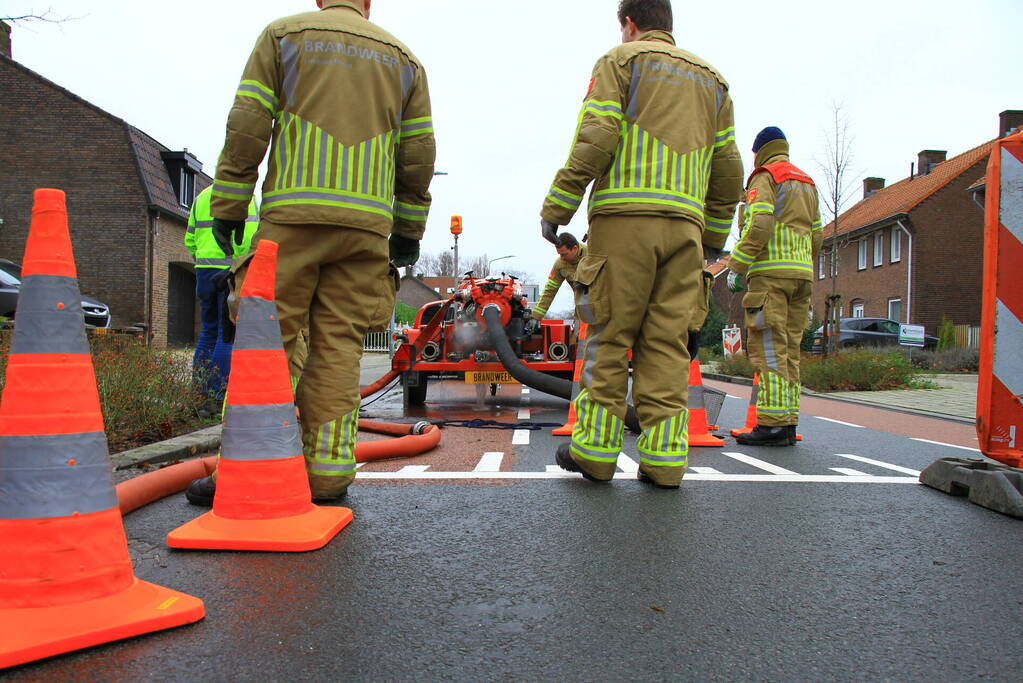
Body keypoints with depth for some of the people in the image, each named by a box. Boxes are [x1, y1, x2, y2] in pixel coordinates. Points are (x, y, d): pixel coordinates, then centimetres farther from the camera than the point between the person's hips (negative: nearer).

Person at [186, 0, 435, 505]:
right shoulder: (403, 57, 19)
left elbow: (246, 128, 3)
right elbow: (419, 155, 13)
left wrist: (227, 206, 5)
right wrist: (409, 230, 18)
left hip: (292, 216, -2)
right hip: (366, 224, 2)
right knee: (338, 346, 2)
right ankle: (327, 472, 2)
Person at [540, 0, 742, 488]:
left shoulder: (621, 60, 8)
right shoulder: (711, 79, 24)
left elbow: (594, 141, -6)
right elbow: (727, 169, 20)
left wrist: (556, 209, -3)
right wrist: (715, 238, 25)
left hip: (624, 216, -4)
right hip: (684, 224, 5)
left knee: (608, 336, -1)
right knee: (667, 343, 3)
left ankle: (594, 449, 1)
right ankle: (663, 457, 1)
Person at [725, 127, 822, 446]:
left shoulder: (765, 177, 0)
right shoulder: (807, 183, 24)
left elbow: (759, 225, -14)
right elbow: (817, 234, 21)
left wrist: (736, 267, -12)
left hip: (771, 270, -8)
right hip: (802, 274, 8)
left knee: (767, 347, -11)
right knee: (788, 349, 7)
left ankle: (772, 423, -15)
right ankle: (788, 423, 6)